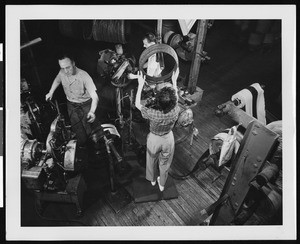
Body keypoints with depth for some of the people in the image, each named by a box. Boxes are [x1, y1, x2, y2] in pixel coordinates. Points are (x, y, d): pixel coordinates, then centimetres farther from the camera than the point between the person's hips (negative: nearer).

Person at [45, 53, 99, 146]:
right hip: (71, 104, 4)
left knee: (89, 130, 0)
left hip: (86, 104, -3)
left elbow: (94, 97, -34)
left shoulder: (84, 76, -30)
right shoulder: (62, 73, -14)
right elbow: (57, 80, 16)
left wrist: (92, 112, -50)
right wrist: (50, 92, 13)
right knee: (78, 130, 6)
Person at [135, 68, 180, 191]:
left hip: (154, 139, -1)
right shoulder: (174, 112, -30)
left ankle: (152, 180, 55)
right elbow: (176, 99, -8)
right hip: (168, 139, 2)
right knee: (165, 163, 26)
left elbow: (137, 104, -23)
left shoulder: (153, 114, -38)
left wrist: (140, 85, -24)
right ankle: (162, 184, 49)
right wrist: (174, 81, -2)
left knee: (152, 160, 29)